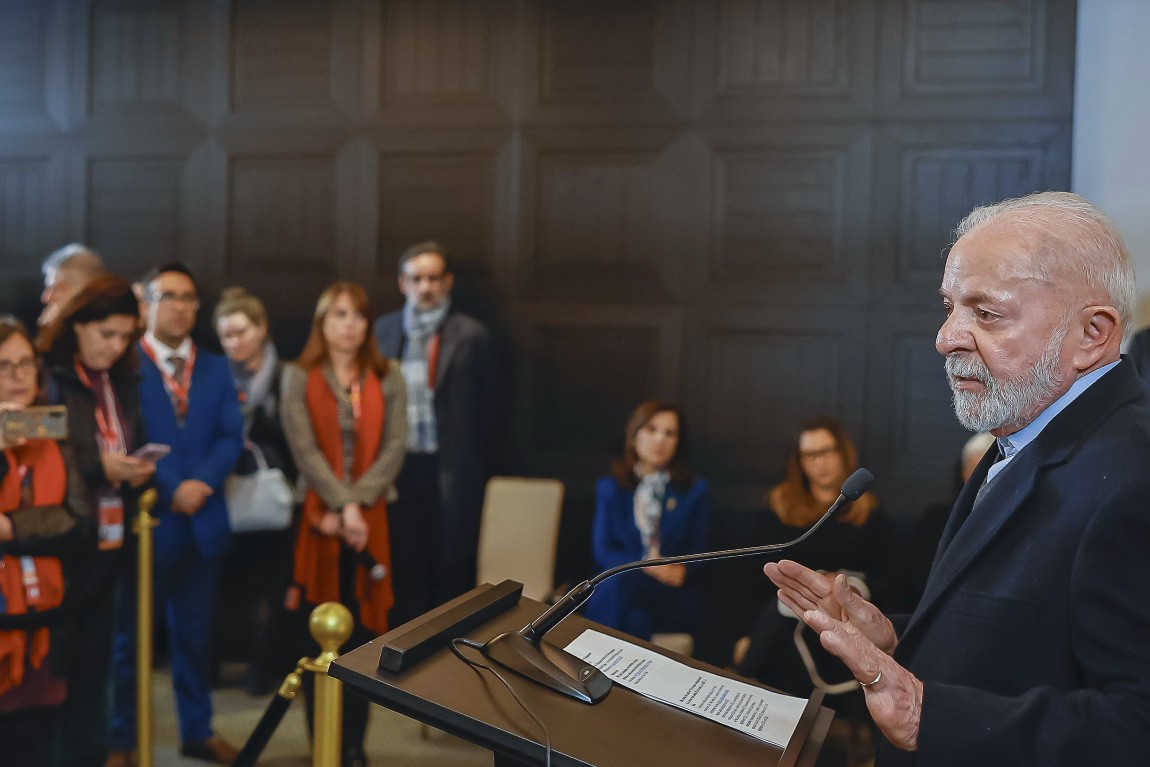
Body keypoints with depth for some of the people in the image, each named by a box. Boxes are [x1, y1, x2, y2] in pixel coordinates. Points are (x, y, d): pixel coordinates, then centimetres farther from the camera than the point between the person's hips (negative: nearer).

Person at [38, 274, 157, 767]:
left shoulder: (123, 383, 12)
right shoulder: (47, 378, -8)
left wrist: (139, 472, -3)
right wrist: (100, 468, -19)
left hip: (111, 539, 6)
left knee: (96, 656, 11)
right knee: (60, 657, -1)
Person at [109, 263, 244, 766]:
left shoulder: (216, 369, 12)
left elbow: (231, 437, 2)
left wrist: (199, 484, -13)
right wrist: (170, 489, -17)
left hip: (203, 521, 4)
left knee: (194, 634, 13)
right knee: (131, 635, 7)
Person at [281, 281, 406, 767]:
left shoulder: (387, 377, 7)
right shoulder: (299, 377, 1)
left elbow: (394, 447, -1)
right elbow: (305, 449, -9)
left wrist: (356, 503, -12)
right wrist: (341, 506, -17)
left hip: (372, 515, 2)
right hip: (319, 515, -2)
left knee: (363, 630, 3)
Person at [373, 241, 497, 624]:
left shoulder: (472, 336, -2)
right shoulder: (382, 330, 7)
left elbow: (484, 410, 3)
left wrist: (473, 468, 2)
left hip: (451, 473, -2)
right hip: (400, 470, 2)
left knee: (452, 569, 6)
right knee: (406, 570, 8)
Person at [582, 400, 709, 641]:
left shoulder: (695, 491, 14)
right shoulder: (610, 488, 14)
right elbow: (602, 551, 5)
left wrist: (681, 569, -15)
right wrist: (644, 566, -14)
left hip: (674, 597, 0)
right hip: (616, 588, 0)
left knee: (623, 583, -35)